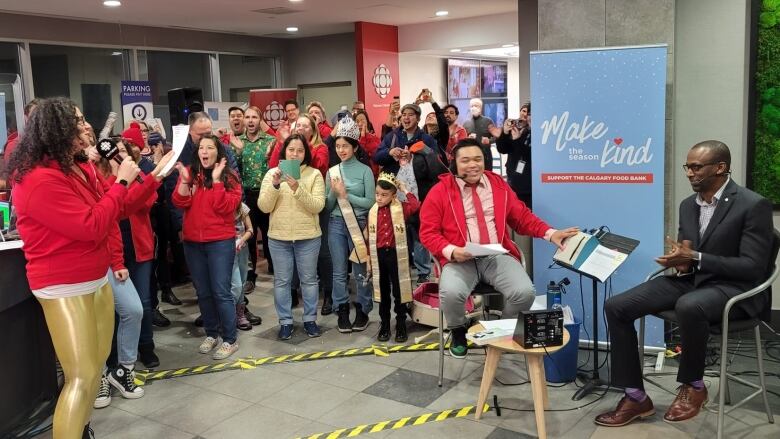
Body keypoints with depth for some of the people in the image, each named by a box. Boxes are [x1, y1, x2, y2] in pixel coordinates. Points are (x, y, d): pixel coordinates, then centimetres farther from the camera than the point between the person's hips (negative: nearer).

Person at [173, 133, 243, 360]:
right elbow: (180, 203, -6)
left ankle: (230, 339, 6)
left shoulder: (229, 177, -2)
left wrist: (216, 180, -19)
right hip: (192, 242, 4)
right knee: (203, 292, 13)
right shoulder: (189, 173, 6)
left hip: (220, 242, -4)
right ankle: (211, 334, 27)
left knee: (221, 292, -5)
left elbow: (226, 207, -16)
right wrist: (184, 179, -17)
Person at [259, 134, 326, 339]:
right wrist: (274, 185, -20)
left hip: (308, 237, -1)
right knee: (282, 280, 9)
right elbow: (264, 207, -6)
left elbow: (318, 206, -13)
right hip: (279, 237, 1)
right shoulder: (272, 174, 1)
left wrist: (298, 189, -25)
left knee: (309, 279, 10)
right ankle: (285, 321, 22)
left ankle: (310, 319, 25)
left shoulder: (315, 174, -4)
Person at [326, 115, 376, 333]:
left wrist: (346, 195, -14)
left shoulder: (365, 171, -3)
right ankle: (342, 312, 18)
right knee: (339, 272, 8)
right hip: (336, 224, 3)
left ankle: (362, 311, 19)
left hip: (359, 224, -3)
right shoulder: (332, 172, 6)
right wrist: (334, 193, -12)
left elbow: (370, 202, -8)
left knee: (360, 272, 5)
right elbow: (327, 206, 7)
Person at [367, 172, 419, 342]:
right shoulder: (373, 212, 4)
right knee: (383, 291, 12)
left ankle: (401, 325, 16)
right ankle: (384, 325, 23)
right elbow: (369, 238, 7)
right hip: (379, 255, 3)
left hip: (396, 254, -3)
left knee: (399, 291, 5)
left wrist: (404, 190, -15)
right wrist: (368, 259, 7)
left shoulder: (400, 208, -5)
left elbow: (416, 206, -26)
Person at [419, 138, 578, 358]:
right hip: (460, 260, -3)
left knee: (524, 292, -24)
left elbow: (522, 217, 16)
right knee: (451, 293, -34)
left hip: (498, 256, 3)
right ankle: (458, 332, 3)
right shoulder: (440, 191, 2)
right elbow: (428, 232, 0)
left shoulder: (498, 185, 14)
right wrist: (451, 251, -17)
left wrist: (550, 233, 2)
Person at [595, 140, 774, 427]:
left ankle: (693, 386, -13)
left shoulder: (754, 205, -12)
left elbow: (753, 267, -17)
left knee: (689, 306, -42)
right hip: (691, 280, 7)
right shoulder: (688, 205, 10)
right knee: (616, 307, -11)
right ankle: (636, 397, -5)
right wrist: (680, 261, -10)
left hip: (734, 287, -7)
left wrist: (695, 258, -24)